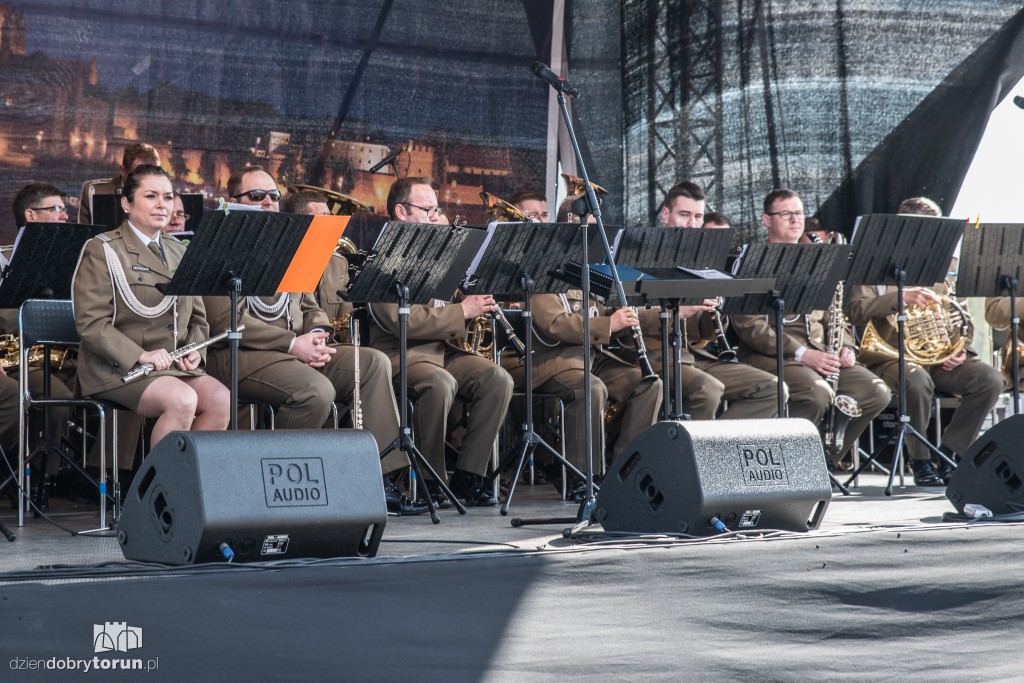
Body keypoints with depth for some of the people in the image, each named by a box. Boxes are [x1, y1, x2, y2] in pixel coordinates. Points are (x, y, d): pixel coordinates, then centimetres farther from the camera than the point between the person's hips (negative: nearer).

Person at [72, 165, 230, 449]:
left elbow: (197, 317, 21)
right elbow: (91, 322, -10)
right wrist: (141, 355, -22)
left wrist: (195, 351, -1)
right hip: (117, 367, -6)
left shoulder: (178, 252, 20)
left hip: (174, 364, 6)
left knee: (220, 399, -23)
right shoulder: (102, 251, 0)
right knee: (182, 400, -32)